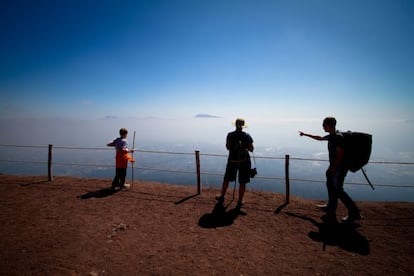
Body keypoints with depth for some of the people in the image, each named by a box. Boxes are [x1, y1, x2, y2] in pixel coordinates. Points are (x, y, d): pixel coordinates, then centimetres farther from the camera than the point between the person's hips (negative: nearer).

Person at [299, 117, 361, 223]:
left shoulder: (338, 137, -18)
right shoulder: (331, 136, 12)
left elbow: (340, 153, -23)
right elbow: (319, 138, 28)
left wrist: (334, 167, -18)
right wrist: (305, 134, 33)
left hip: (340, 167, -10)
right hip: (334, 167, 10)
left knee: (337, 190, -7)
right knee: (332, 189, 14)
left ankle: (354, 213, 4)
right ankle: (331, 215, 24)